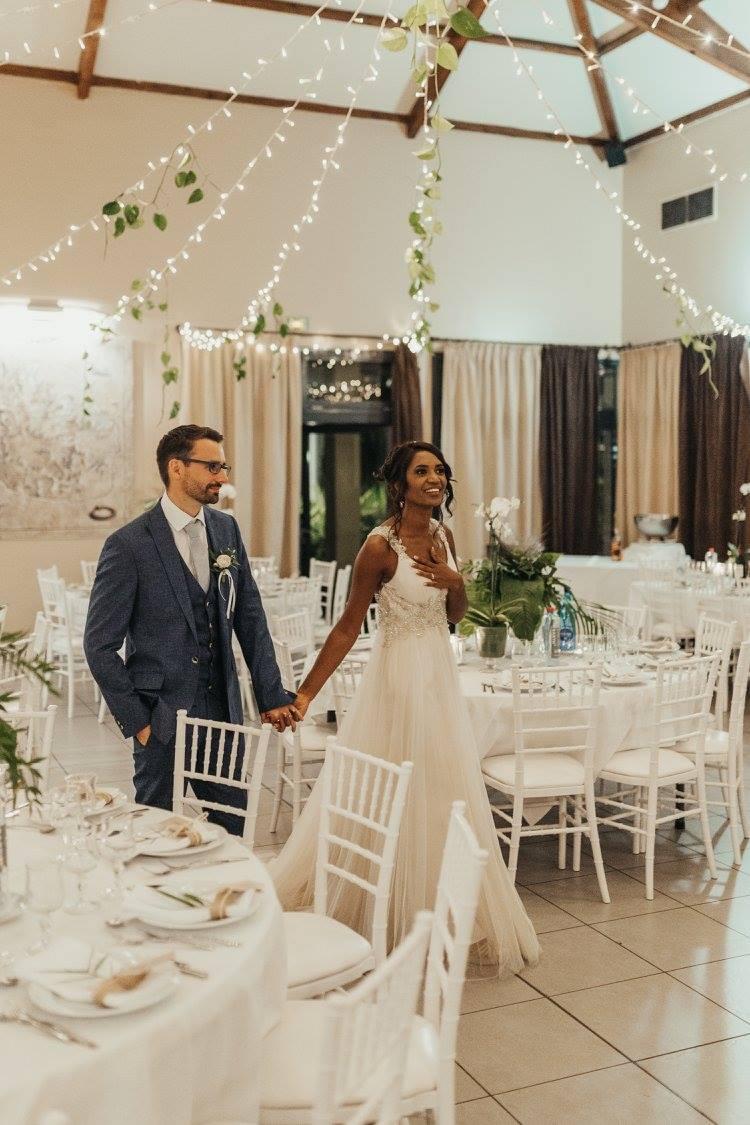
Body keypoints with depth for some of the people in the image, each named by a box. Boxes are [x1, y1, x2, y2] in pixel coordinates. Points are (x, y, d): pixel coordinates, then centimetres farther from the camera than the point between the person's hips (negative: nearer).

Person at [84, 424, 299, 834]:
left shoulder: (227, 530, 5)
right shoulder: (128, 545, -12)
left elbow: (250, 619, 10)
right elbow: (100, 644, -9)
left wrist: (272, 696, 7)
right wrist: (135, 721, -9)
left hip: (223, 709, 5)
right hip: (161, 718, -5)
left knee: (234, 829, 10)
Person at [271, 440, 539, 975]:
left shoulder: (443, 536, 5)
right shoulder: (381, 545, -16)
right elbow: (348, 627, -13)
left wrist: (456, 582, -10)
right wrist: (304, 694, -16)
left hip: (441, 675, 7)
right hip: (400, 676, -7)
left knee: (445, 799, 15)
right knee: (394, 802, 3)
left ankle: (443, 918, 31)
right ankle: (389, 921, 21)